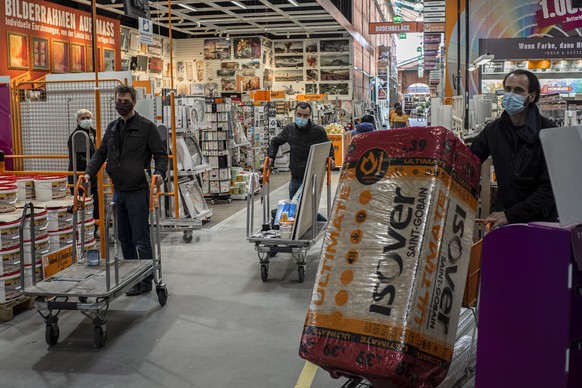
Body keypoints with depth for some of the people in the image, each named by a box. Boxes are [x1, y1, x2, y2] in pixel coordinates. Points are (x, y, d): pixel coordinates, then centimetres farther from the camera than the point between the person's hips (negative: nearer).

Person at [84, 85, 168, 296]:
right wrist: (89, 173, 3)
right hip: (118, 191, 7)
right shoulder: (112, 127, 15)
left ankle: (146, 281, 1)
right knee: (124, 237, 12)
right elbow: (101, 153, 18)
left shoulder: (146, 127, -4)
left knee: (140, 238, -5)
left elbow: (161, 154, -5)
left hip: (138, 191, -7)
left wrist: (159, 173, -23)